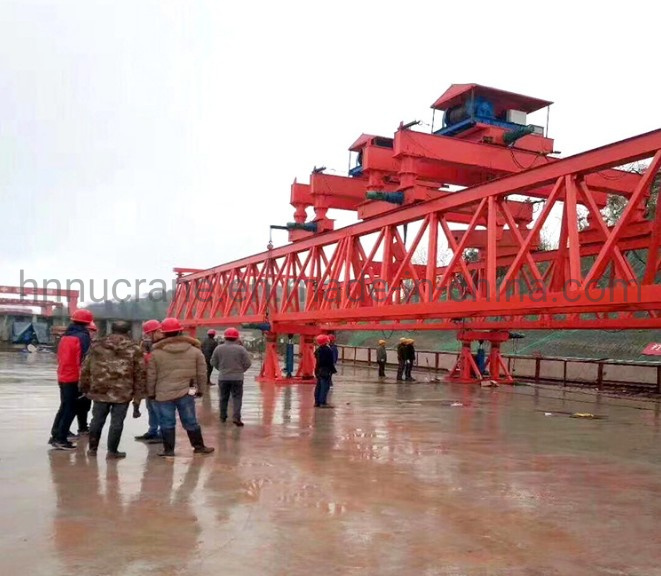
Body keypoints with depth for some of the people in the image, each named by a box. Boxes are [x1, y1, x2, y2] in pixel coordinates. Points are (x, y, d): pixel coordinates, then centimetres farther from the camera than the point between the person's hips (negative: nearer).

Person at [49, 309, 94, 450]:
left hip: (63, 377, 8)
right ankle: (60, 439, 0)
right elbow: (84, 359, -16)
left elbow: (60, 357, 16)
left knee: (64, 407, 19)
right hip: (75, 378, -8)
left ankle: (55, 435, 24)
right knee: (71, 409, 0)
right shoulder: (82, 337, -12)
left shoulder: (65, 336, 11)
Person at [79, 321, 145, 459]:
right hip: (123, 392, -2)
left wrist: (85, 387, 17)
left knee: (97, 419, 16)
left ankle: (92, 448, 27)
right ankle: (112, 450, 11)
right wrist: (138, 392, 5)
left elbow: (85, 368, 8)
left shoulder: (97, 346, 6)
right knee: (117, 422, 6)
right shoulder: (134, 349, 0)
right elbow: (140, 373, -1)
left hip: (100, 390, 3)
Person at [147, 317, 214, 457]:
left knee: (167, 423, 7)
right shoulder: (195, 350, 3)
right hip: (186, 392, 2)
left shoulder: (156, 352, -2)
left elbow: (151, 376, 2)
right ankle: (199, 446, 20)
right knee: (190, 422, 11)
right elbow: (202, 373, 6)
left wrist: (151, 392, 12)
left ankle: (168, 449, 12)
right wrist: (201, 389, 15)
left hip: (163, 393, -1)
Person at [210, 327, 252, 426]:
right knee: (237, 397, 3)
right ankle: (236, 417, -10)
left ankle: (223, 417, 24)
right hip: (237, 377, -2)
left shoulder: (218, 348, -3)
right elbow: (247, 363, -6)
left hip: (223, 377, 2)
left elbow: (213, 362, 5)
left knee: (223, 398, 16)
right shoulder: (240, 349, -8)